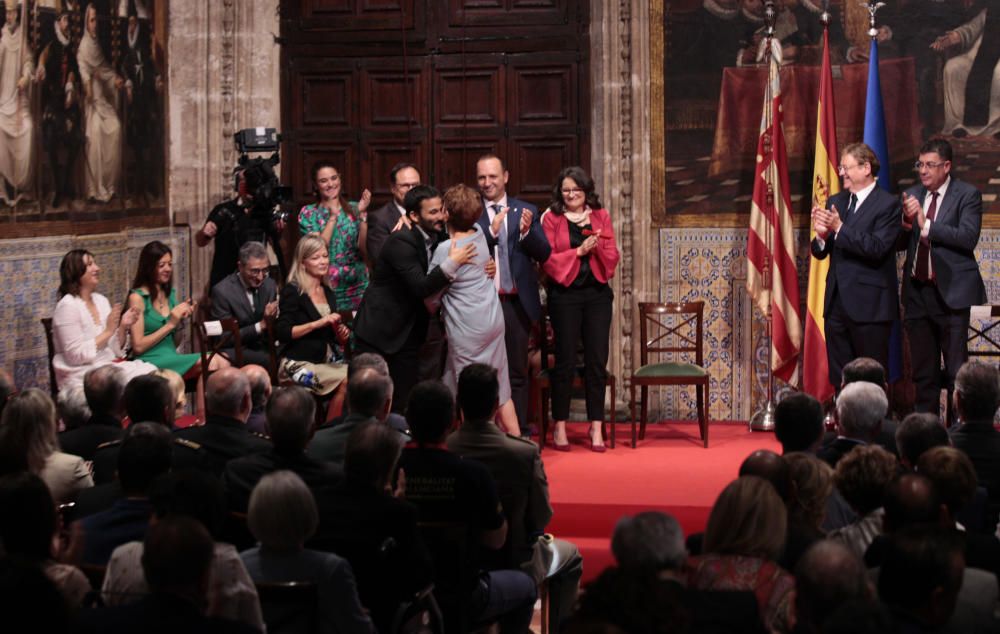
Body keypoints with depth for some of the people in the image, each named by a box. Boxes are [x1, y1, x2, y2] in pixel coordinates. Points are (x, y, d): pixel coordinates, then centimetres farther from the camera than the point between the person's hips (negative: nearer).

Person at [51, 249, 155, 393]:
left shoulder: (101, 300, 12)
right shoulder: (68, 306, -9)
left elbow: (115, 351, 13)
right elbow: (75, 355, -16)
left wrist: (123, 327, -4)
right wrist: (108, 331, -15)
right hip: (81, 376, -7)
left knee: (150, 372, -19)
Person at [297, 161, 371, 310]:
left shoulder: (354, 208, 5)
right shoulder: (308, 213, 1)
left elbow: (364, 249, -4)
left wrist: (362, 214, -11)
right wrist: (332, 216, -13)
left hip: (357, 285, 2)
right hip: (325, 285, -2)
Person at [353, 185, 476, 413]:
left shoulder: (438, 238, 3)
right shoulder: (401, 242, -21)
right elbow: (420, 287, -27)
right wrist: (452, 263, -32)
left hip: (408, 333, 7)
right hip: (379, 331, -7)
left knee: (403, 402, 6)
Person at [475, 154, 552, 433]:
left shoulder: (526, 211, 6)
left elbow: (544, 254, 1)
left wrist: (526, 231, -17)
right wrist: (491, 231, -22)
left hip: (516, 302, 2)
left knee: (517, 373, 7)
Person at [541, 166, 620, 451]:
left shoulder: (601, 216, 9)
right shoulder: (551, 218, 1)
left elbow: (612, 257, 6)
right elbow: (548, 260, -4)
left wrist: (597, 247, -14)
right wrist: (579, 251, -14)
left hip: (597, 294, 3)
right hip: (564, 294, -3)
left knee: (597, 361, 1)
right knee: (565, 361, 0)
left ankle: (596, 427, 7)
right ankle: (560, 426, 8)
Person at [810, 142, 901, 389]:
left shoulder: (888, 204, -7)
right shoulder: (836, 202, 13)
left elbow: (877, 248, -20)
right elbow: (820, 252, 11)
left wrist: (839, 229, -23)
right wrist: (821, 236, -11)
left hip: (869, 304, -7)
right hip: (837, 302, 7)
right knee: (839, 379, 9)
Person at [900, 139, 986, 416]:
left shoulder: (967, 195, -4)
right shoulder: (912, 195, 10)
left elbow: (968, 237, -18)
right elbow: (900, 242, 7)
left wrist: (926, 225, -21)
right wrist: (906, 221, -13)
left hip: (950, 292, -5)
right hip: (917, 291, 5)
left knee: (956, 370, -3)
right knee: (923, 371, 12)